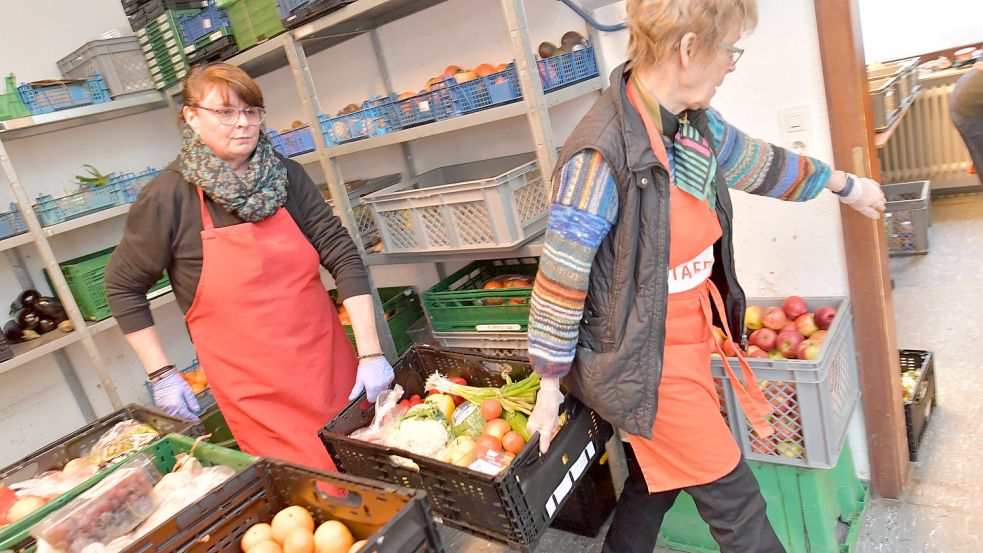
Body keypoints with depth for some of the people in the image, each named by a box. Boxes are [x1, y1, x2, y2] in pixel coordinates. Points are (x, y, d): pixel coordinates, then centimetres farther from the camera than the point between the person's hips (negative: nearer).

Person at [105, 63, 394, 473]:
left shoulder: (286, 177, -1)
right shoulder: (168, 197, -8)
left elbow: (343, 257, -5)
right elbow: (123, 286, 4)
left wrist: (370, 353, -12)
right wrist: (161, 374, 1)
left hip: (334, 369, 3)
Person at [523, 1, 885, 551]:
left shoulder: (696, 123, 0)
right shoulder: (602, 154, -27)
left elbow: (758, 162, 19)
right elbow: (559, 281, -21)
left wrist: (844, 183, 34)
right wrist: (550, 389, -12)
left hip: (686, 338, 8)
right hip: (642, 364, -8)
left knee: (658, 478, 24)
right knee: (734, 497, 10)